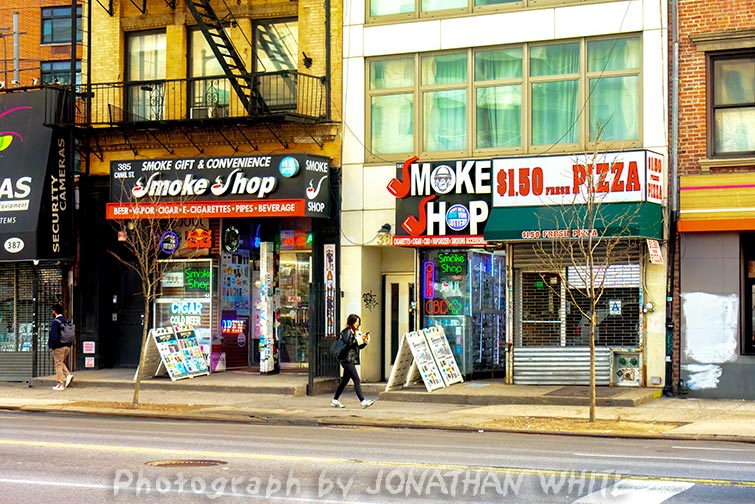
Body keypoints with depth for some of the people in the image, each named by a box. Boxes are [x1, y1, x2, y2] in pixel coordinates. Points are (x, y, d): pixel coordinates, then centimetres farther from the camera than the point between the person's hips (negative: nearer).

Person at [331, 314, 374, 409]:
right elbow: (348, 343, -22)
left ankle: (335, 401, 20)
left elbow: (360, 346, 20)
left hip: (351, 360, 10)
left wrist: (365, 340, 4)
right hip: (348, 360, -10)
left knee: (344, 381, 13)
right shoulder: (347, 331, -8)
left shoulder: (355, 332, 18)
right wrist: (358, 338, -18)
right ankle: (363, 401, -17)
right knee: (357, 381, -14)